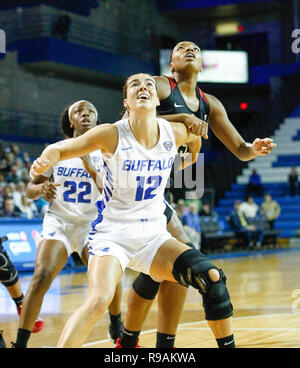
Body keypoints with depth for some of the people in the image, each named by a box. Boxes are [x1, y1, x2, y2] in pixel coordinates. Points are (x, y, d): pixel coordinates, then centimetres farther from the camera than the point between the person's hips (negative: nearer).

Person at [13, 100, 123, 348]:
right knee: (42, 275, -23)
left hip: (92, 224, 0)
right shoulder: (55, 151, 0)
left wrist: (92, 169, -28)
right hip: (59, 222, 0)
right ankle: (20, 343, -16)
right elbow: (30, 189, 5)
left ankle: (117, 328, 14)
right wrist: (40, 189, -19)